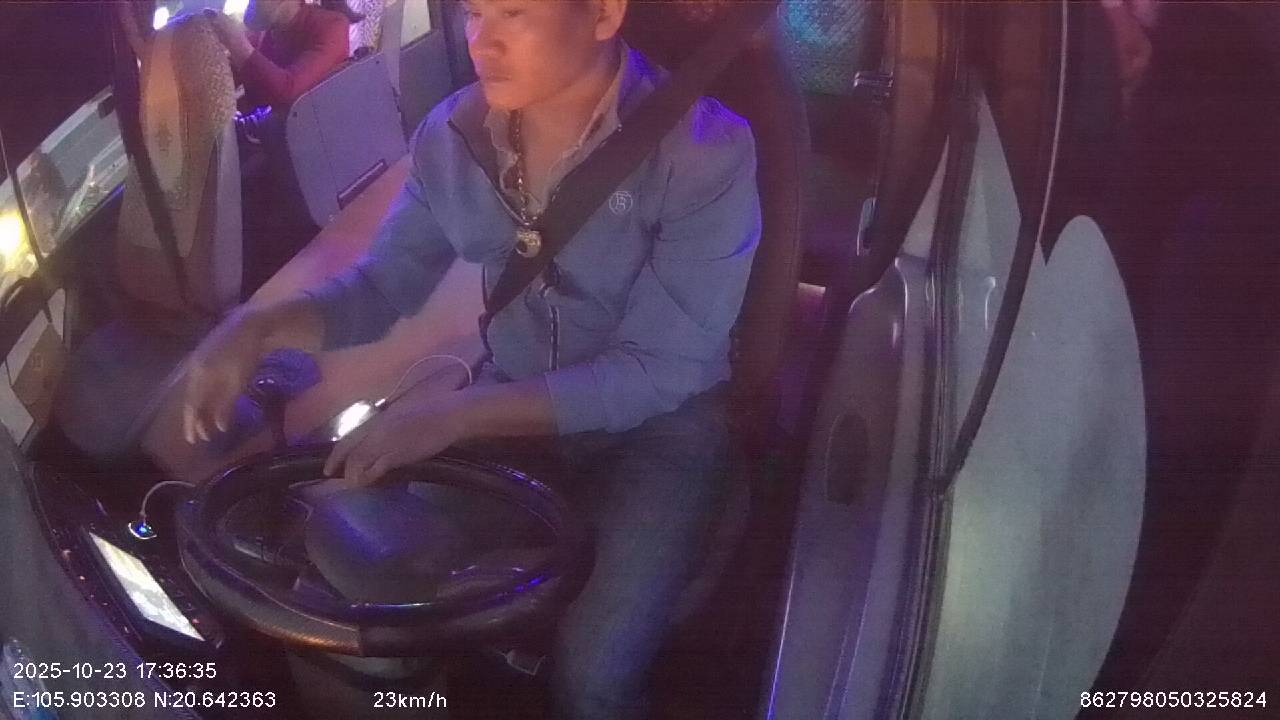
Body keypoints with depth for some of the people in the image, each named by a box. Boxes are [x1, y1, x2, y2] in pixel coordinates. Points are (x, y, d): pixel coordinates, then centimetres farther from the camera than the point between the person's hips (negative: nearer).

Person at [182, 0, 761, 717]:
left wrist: (455, 413, -32)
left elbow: (657, 370, -23)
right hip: (508, 402, 5)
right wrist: (260, 325, -19)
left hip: (658, 425, -4)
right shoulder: (454, 131, -8)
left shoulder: (707, 152, -24)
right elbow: (385, 281, 2)